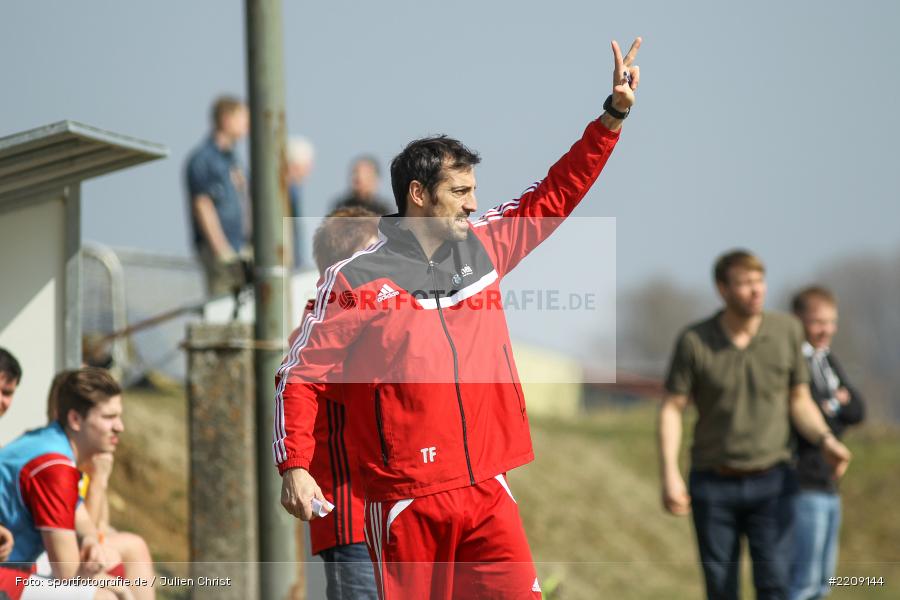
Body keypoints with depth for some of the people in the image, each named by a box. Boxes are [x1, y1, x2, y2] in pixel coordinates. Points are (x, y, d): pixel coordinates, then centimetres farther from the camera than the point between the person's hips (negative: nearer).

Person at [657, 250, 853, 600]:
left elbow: (799, 400, 7)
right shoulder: (694, 341, -6)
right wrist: (669, 473, -15)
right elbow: (671, 409, -4)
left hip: (770, 482, 0)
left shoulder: (786, 331, -2)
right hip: (713, 483, 0)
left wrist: (825, 440, -13)